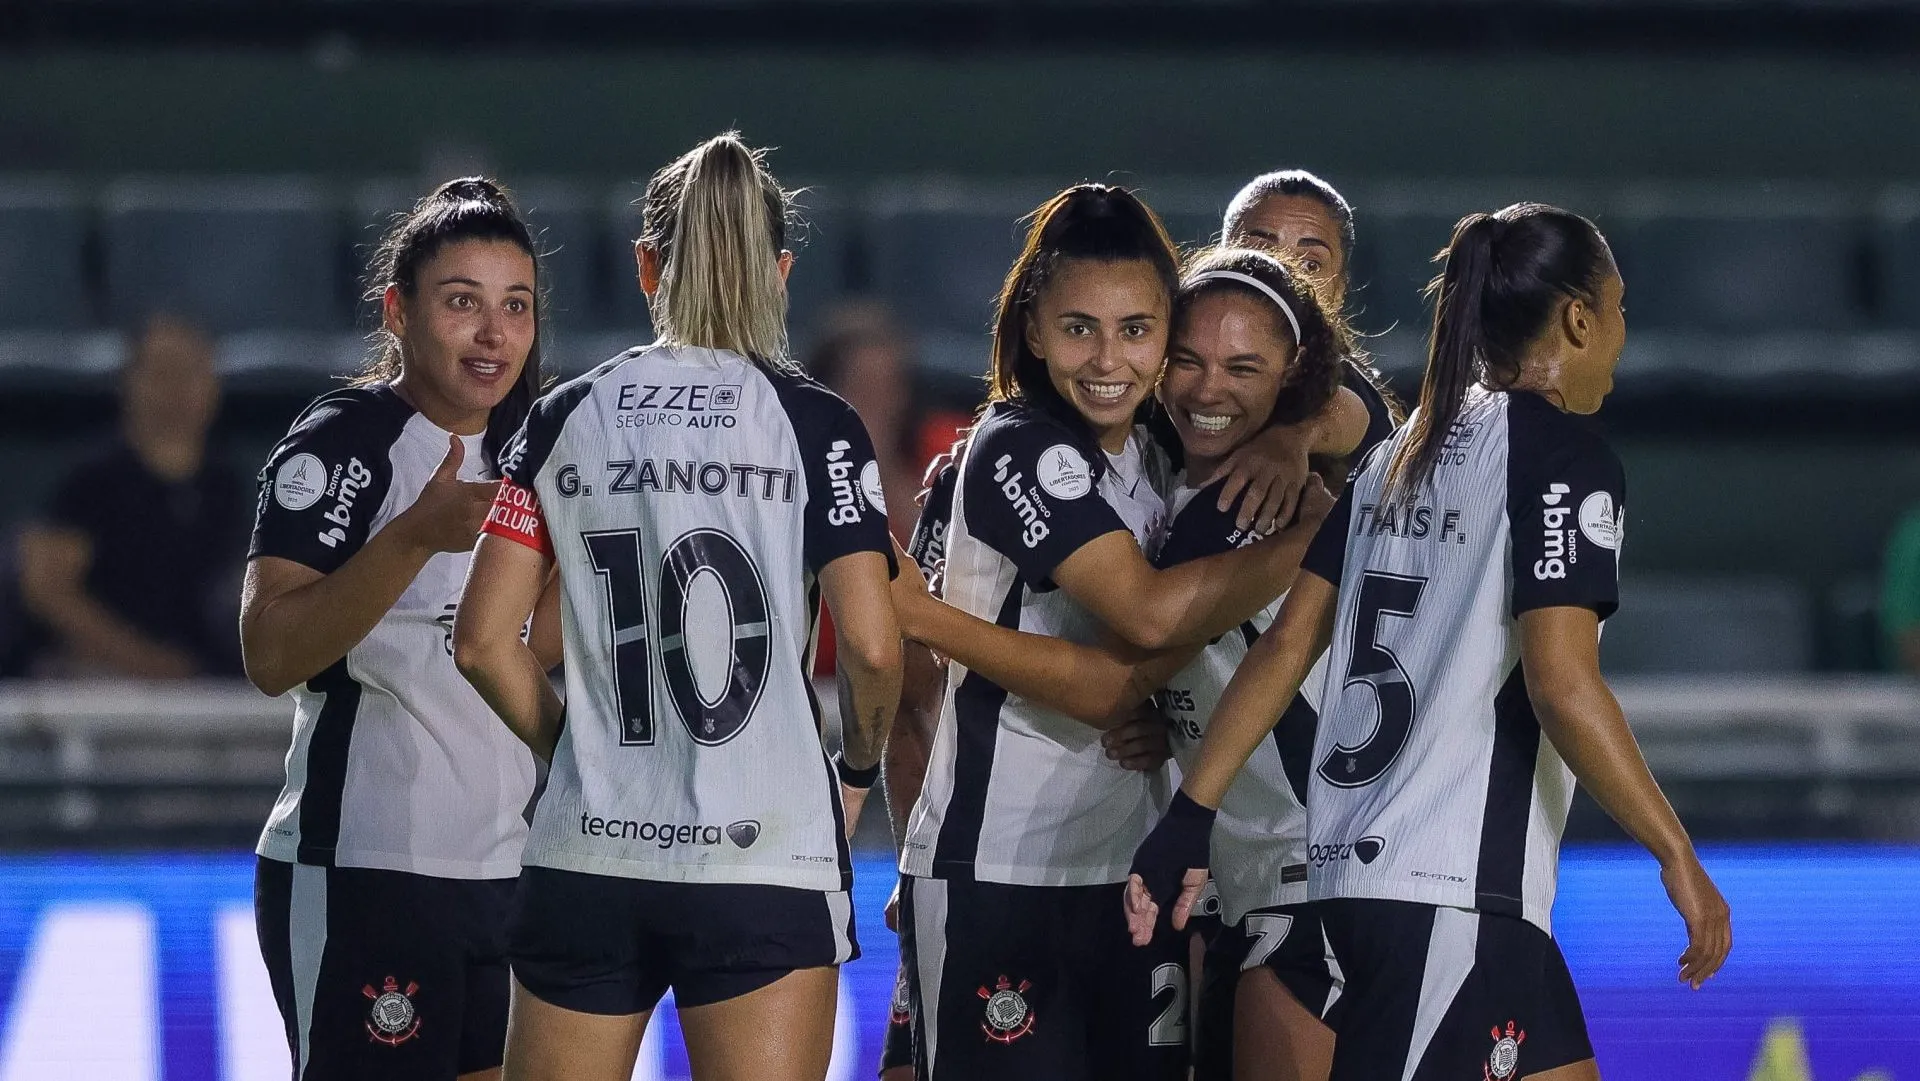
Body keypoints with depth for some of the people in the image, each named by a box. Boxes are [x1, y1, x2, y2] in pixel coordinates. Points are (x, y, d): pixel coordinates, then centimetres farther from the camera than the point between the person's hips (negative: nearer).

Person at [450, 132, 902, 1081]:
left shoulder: (567, 419, 5)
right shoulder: (812, 423, -3)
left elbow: (483, 642, 3)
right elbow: (870, 645, -11)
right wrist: (860, 760, 8)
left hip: (587, 855, 3)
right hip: (763, 861, -3)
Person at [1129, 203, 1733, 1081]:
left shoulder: (1404, 454, 16)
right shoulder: (1563, 455, -8)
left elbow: (1286, 646, 12)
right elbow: (1560, 681, -17)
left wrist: (1189, 815, 11)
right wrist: (1676, 855, -12)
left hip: (1356, 866, 9)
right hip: (1453, 885, -9)